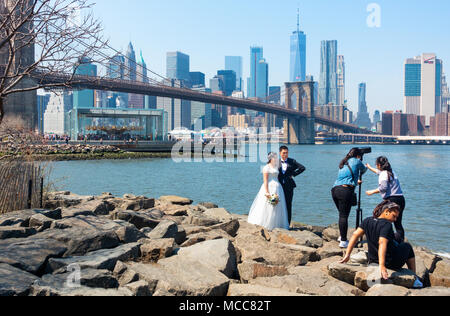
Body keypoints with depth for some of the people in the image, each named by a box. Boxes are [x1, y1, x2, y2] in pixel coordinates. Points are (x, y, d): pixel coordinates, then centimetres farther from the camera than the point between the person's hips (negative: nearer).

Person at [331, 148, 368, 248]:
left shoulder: (343, 163, 26)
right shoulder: (356, 161, 9)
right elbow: (364, 170, 28)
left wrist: (355, 181, 58)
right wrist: (359, 174, 51)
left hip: (335, 190, 7)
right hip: (346, 191, -7)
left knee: (342, 214, 19)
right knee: (344, 216, -7)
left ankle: (342, 236, 27)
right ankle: (343, 241, -8)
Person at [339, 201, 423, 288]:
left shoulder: (367, 221, -1)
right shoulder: (386, 225, -22)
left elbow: (355, 235, -4)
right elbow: (382, 243, -34)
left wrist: (347, 255, -3)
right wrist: (382, 266, -41)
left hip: (373, 261, 6)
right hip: (392, 264, -6)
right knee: (407, 246, 23)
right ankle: (414, 279, 25)